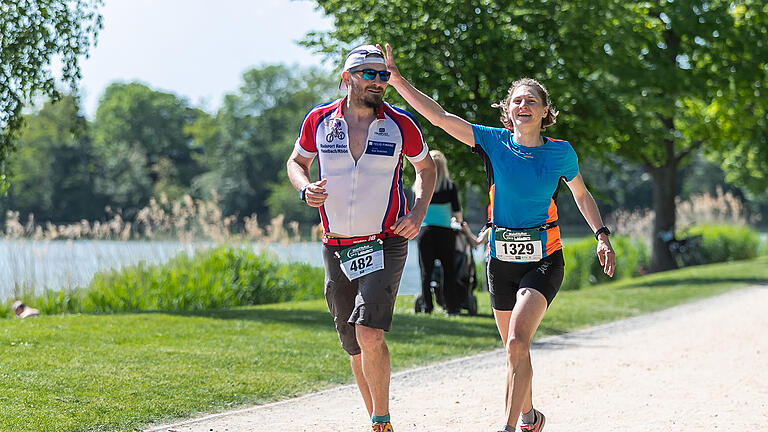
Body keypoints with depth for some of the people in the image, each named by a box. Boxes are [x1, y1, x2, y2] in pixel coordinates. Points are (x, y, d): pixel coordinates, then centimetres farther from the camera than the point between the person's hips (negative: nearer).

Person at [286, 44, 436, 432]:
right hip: (336, 250, 3)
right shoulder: (319, 120, 1)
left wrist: (417, 214, -1)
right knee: (354, 346, 8)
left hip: (385, 245, -3)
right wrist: (305, 188, -5)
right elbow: (296, 161, 17)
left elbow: (425, 168, 14)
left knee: (369, 334, -20)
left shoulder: (400, 125, -2)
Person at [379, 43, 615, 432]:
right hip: (502, 260, 2)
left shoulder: (560, 152, -2)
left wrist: (602, 236, 5)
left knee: (518, 342, -22)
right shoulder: (494, 143, -2)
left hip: (543, 261, -2)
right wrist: (396, 79, -15)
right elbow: (439, 117, -8)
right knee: (515, 349, 13)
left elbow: (581, 195, 16)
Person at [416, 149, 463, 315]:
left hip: (425, 230, 1)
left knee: (426, 270, 6)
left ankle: (427, 305, 1)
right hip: (445, 230, -1)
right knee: (449, 270, 5)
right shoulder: (450, 186, 0)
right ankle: (451, 307, 3)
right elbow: (457, 212, 1)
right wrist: (458, 223, 20)